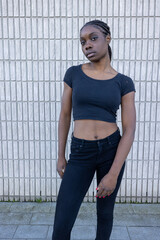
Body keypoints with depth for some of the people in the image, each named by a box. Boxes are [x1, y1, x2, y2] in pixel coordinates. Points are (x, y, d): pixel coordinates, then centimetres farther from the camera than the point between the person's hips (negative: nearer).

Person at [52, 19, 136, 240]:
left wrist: (113, 174, -14)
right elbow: (64, 116, 5)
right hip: (81, 154, 0)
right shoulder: (73, 73, 1)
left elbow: (130, 130, -7)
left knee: (105, 213, 18)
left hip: (113, 151, 0)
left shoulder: (124, 83, -2)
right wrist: (60, 157, 5)